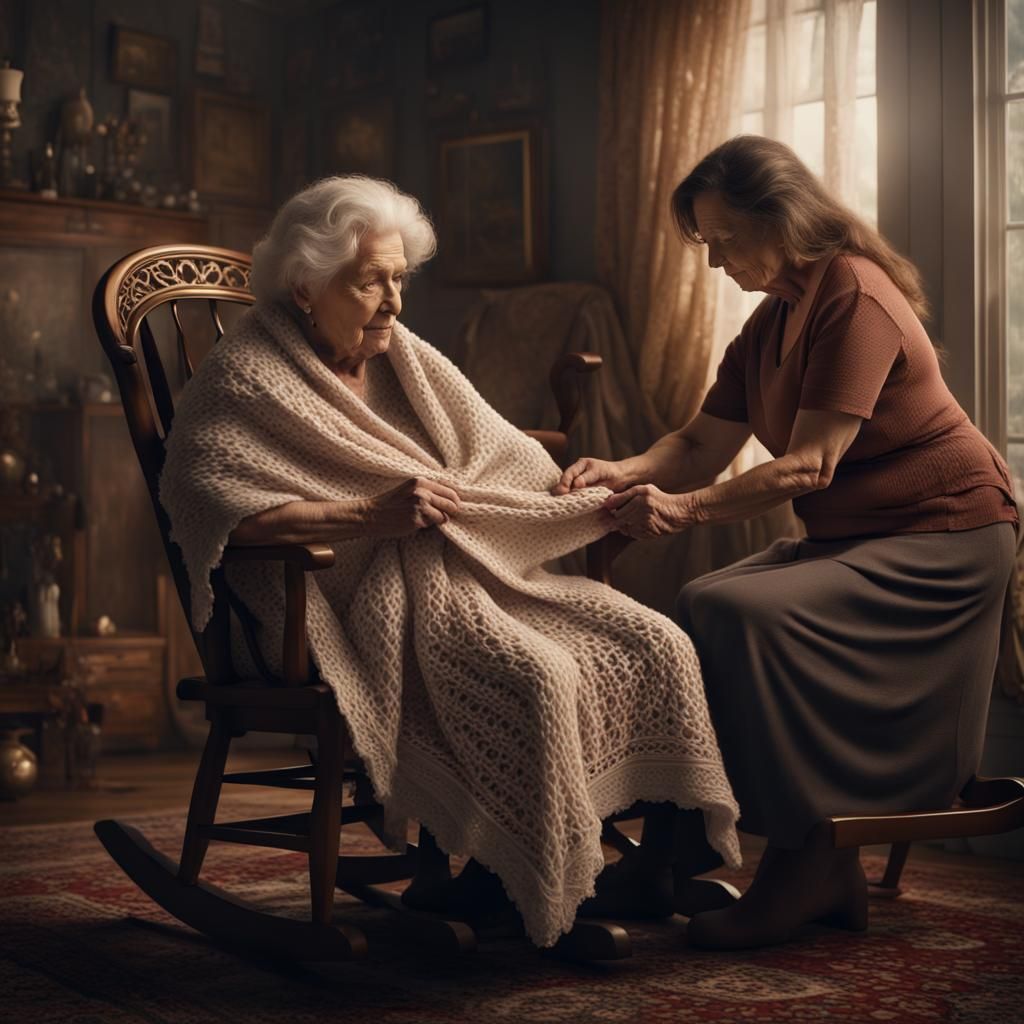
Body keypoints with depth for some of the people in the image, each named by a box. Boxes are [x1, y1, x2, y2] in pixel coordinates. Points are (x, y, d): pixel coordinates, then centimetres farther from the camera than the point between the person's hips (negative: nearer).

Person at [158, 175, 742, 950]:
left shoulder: (407, 359, 19)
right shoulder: (247, 376, -3)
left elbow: (513, 467, 19)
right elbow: (207, 503, -19)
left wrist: (609, 501, 1)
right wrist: (372, 515, -24)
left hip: (474, 568, 8)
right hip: (360, 601, -8)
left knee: (654, 646, -10)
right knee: (535, 675, -33)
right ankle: (511, 885, -16)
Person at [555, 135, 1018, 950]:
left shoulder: (853, 296, -19)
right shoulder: (770, 323, 11)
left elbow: (810, 466, -25)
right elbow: (703, 445, 6)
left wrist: (685, 508, -33)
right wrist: (624, 474, -13)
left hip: (942, 535, -10)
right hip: (851, 536, 10)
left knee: (750, 615, -27)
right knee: (701, 608, -6)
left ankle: (806, 863, -13)